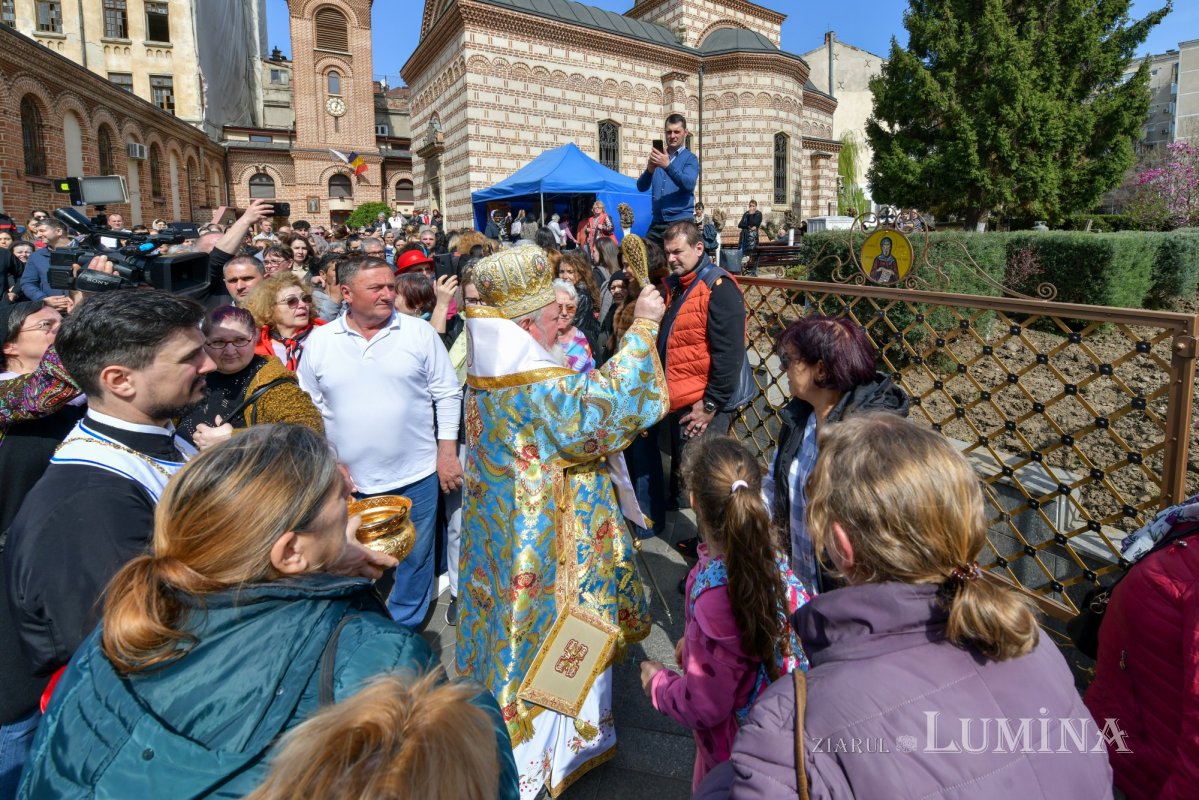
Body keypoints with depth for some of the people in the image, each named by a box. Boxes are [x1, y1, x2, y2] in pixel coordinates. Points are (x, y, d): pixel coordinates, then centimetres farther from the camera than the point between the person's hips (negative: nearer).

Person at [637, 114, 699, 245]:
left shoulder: (690, 158, 2)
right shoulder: (658, 157, 14)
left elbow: (689, 185, -17)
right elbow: (641, 187, 5)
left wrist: (668, 165, -28)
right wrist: (649, 170, -16)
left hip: (681, 221, -4)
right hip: (657, 221, 4)